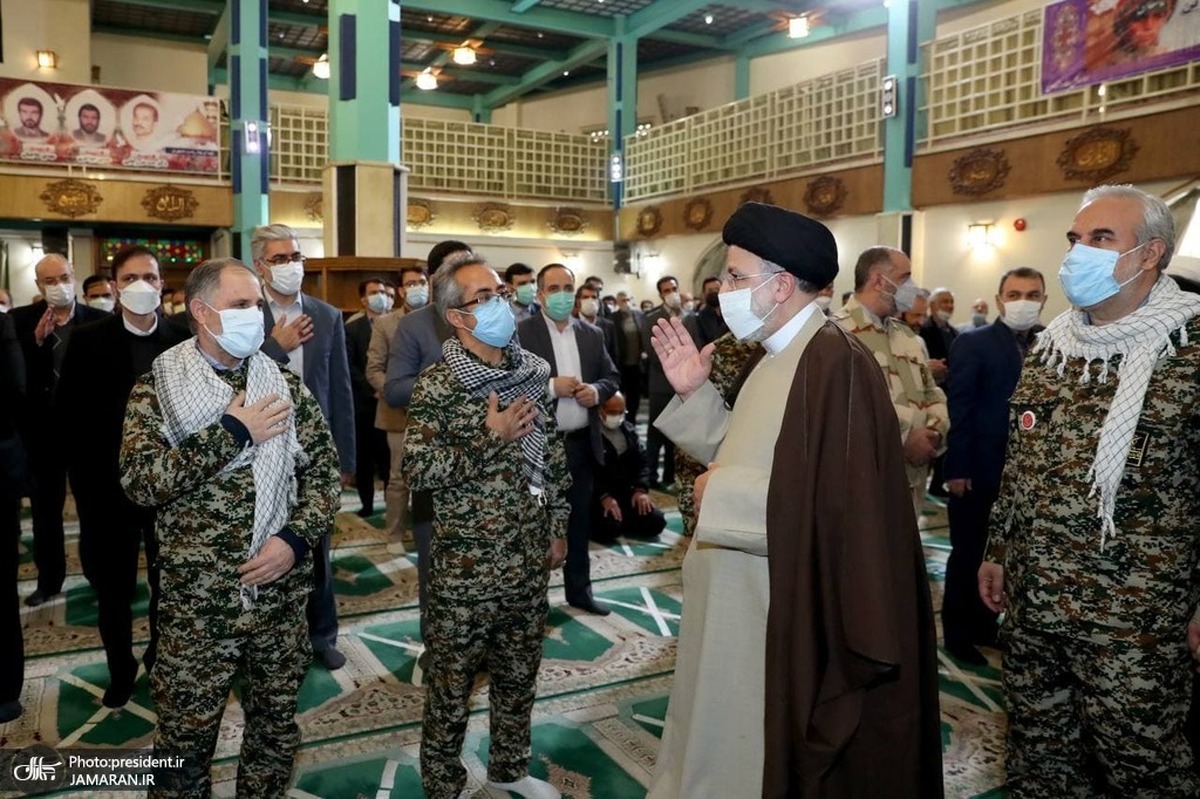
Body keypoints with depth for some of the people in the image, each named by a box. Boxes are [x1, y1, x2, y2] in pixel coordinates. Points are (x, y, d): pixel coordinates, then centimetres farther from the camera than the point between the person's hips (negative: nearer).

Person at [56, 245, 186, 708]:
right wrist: (83, 476, -7)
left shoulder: (183, 340, -5)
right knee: (112, 585, 13)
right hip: (107, 483, 0)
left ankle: (164, 660, 35)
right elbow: (68, 414, -3)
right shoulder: (88, 341, -4)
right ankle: (121, 668, 33)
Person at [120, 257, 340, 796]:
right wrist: (232, 432, -19)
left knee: (276, 729, 18)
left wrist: (297, 538, -12)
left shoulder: (285, 385, 4)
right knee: (185, 739, 13)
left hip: (281, 594, 3)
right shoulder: (157, 388, -3)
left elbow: (324, 469, 3)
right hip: (195, 601, -2)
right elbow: (139, 481, -16)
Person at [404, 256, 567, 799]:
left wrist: (558, 528, 13)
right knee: (452, 687, 9)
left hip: (530, 562, 6)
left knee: (519, 674, 21)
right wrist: (490, 437, -23)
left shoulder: (533, 372, 4)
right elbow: (417, 471, -19)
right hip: (467, 568, -5)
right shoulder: (438, 385, -13)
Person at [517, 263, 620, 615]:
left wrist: (597, 391, -7)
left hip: (581, 443, 5)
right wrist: (550, 387, -22)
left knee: (579, 520, 15)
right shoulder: (520, 332, -7)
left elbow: (612, 377, 13)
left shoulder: (592, 334, 10)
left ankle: (579, 589, 29)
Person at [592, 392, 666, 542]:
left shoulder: (628, 429, 12)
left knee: (656, 522, -8)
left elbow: (641, 461, 12)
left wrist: (641, 489, -5)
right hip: (595, 495, -7)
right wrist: (603, 496, -29)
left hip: (624, 492, 7)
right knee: (609, 528, -31)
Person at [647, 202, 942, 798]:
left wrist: (718, 497, -19)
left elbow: (837, 508, -27)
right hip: (745, 609, 9)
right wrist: (694, 394, 2)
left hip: (793, 623, -9)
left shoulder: (836, 365, -22)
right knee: (729, 748, 23)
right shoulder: (772, 359, 9)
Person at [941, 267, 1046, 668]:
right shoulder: (973, 343, -6)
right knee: (968, 555, 8)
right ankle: (958, 632, 23)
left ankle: (984, 623, 32)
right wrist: (957, 469, -15)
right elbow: (958, 408, -11)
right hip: (980, 471, -4)